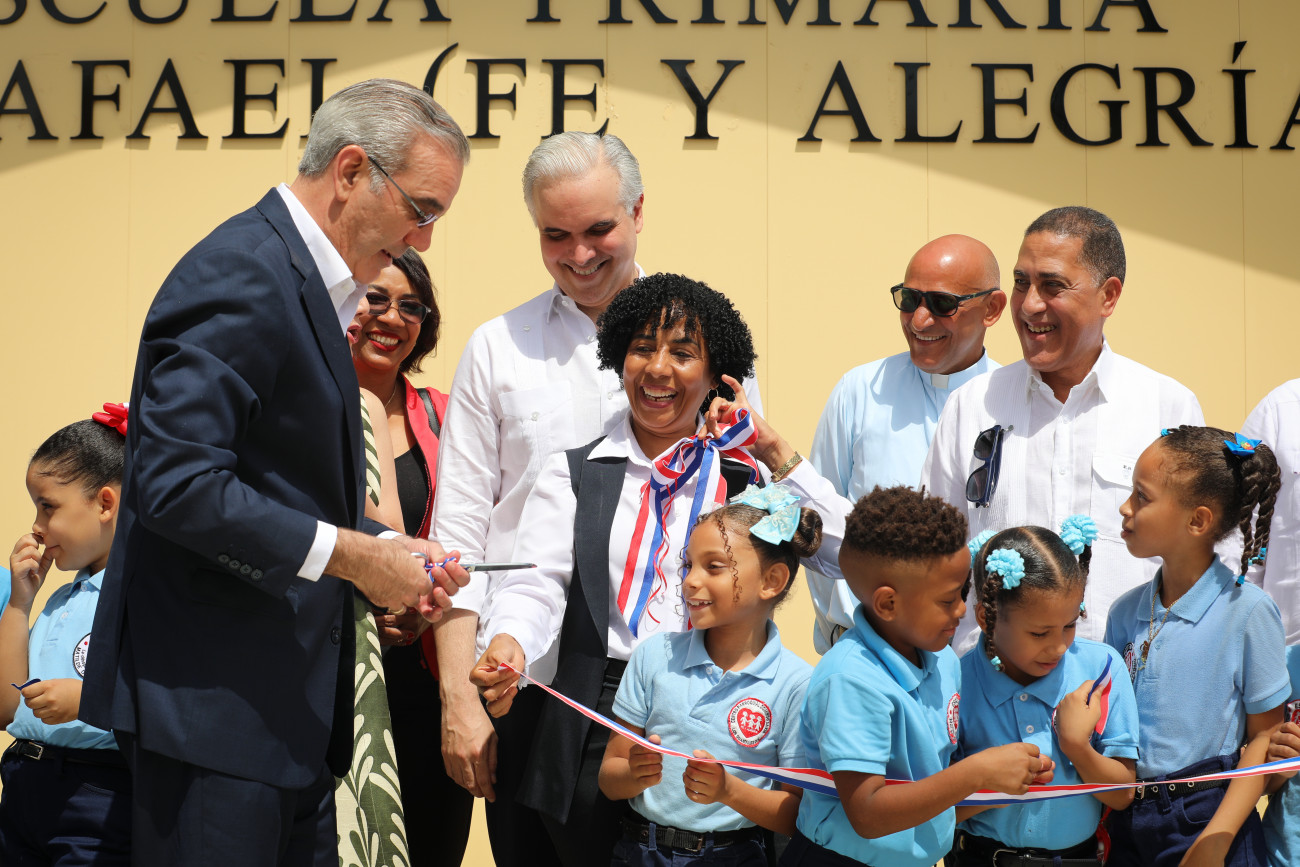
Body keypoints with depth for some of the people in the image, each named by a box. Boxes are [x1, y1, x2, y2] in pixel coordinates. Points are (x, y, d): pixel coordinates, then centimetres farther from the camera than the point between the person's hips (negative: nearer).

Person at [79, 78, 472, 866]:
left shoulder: (306, 282, 16)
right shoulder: (242, 275, -15)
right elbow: (174, 483, -24)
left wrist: (384, 549, 6)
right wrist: (347, 554, -19)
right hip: (211, 698, -10)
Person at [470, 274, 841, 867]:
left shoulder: (742, 480, 10)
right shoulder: (573, 475, 10)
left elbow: (846, 551, -2)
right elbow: (535, 584, -3)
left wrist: (774, 451, -4)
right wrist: (509, 644, -24)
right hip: (596, 727, 0)